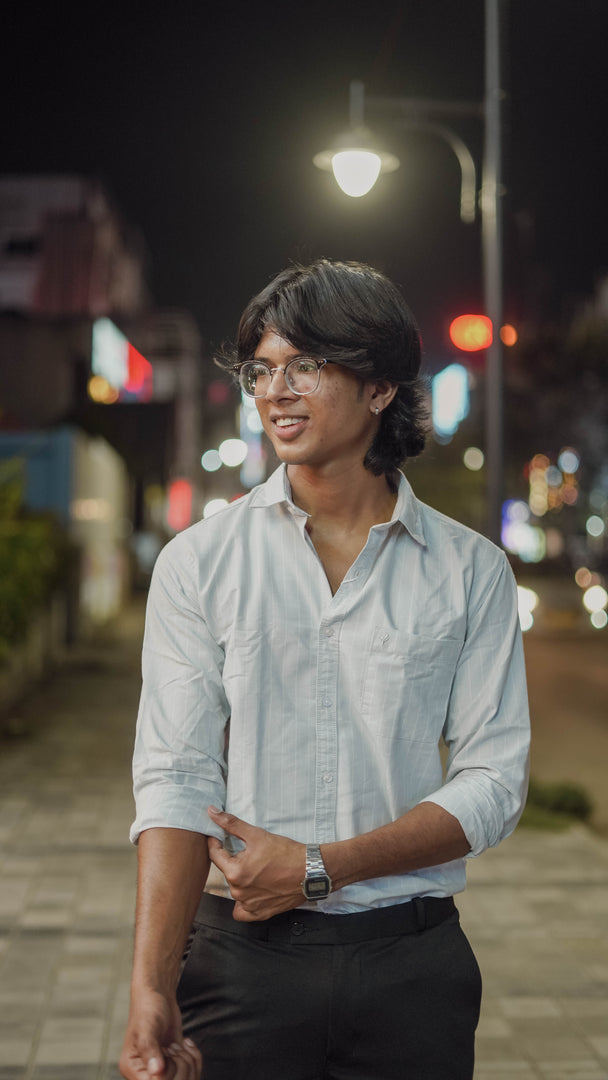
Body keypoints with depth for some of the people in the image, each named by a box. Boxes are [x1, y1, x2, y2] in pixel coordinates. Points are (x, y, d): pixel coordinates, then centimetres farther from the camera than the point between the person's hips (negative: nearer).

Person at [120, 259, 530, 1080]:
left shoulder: (470, 570, 1)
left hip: (414, 966, 1)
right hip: (244, 959, 0)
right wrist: (151, 989, -19)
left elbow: (493, 782, -3)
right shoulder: (199, 561, -1)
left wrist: (319, 867, -14)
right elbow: (175, 779, -8)